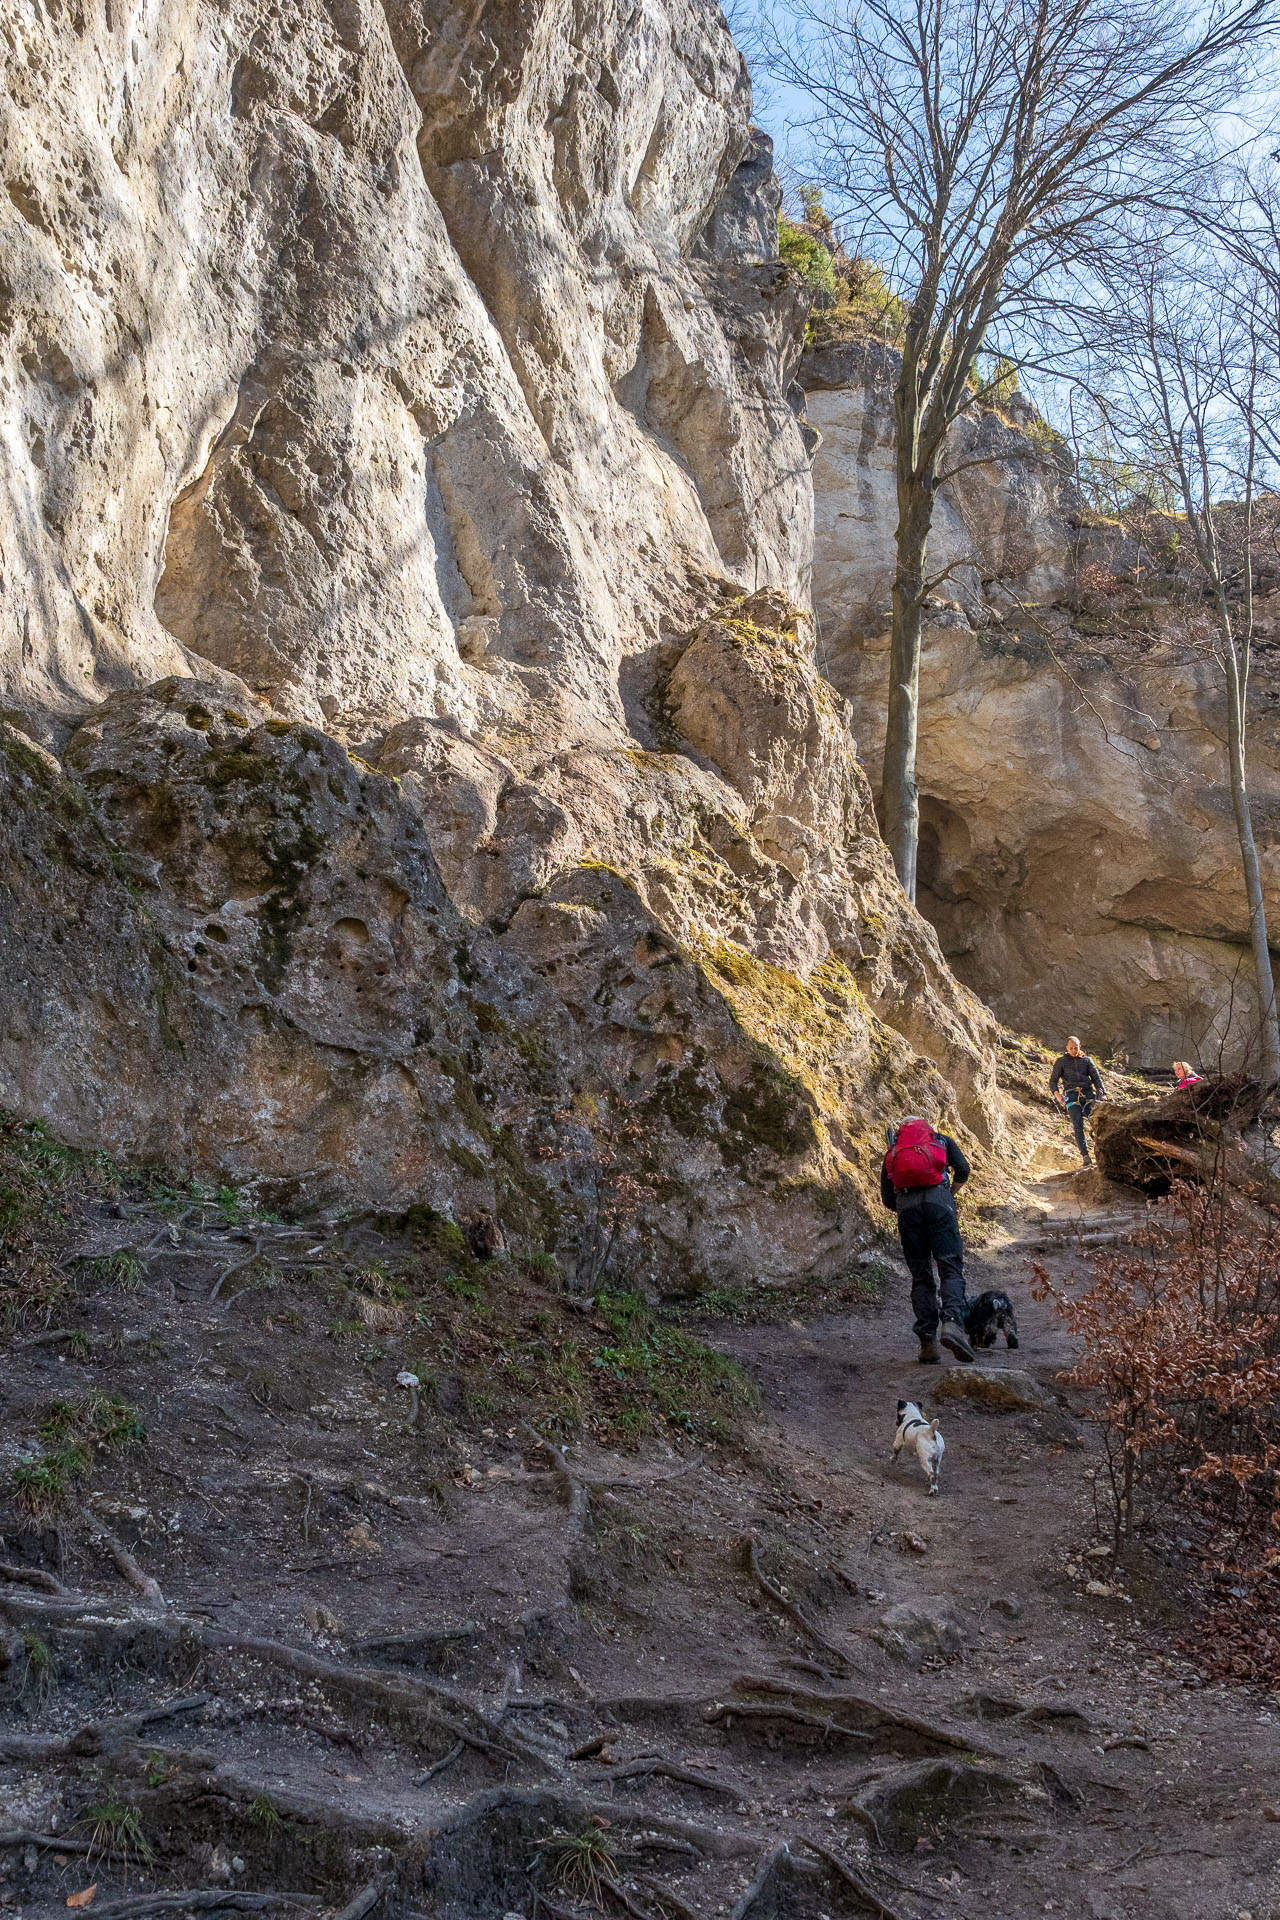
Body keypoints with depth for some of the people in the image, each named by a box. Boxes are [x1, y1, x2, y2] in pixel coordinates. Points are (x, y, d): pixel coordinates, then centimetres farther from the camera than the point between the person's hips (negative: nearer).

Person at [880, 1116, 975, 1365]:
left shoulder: (892, 1151, 29)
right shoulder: (942, 1140, 26)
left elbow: (887, 1198, 20)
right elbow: (963, 1170, 11)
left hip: (906, 1206, 2)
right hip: (938, 1201, -2)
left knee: (920, 1276, 7)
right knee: (951, 1268, -6)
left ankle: (927, 1340, -1)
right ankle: (952, 1323, -30)